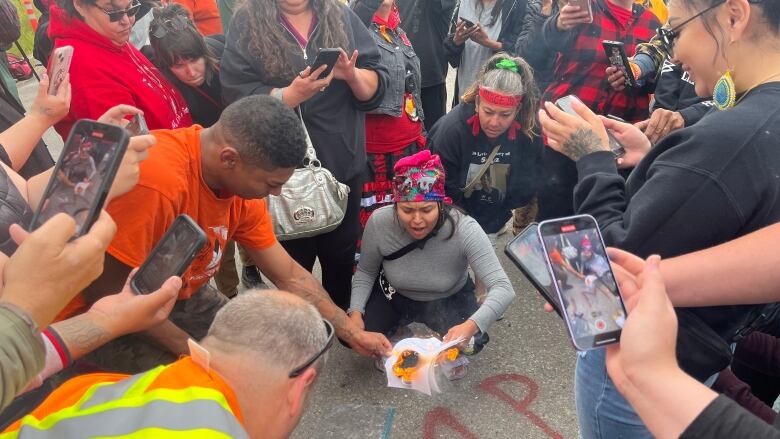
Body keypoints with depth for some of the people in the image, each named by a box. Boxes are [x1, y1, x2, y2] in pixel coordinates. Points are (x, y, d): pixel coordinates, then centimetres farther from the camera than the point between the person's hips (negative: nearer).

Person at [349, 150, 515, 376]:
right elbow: (365, 273, -8)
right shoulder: (379, 222, -27)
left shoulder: (465, 230, -33)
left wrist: (471, 325, -55)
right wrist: (355, 311, -24)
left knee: (470, 342, -28)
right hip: (394, 295, 2)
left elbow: (503, 288, -38)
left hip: (449, 299, -1)